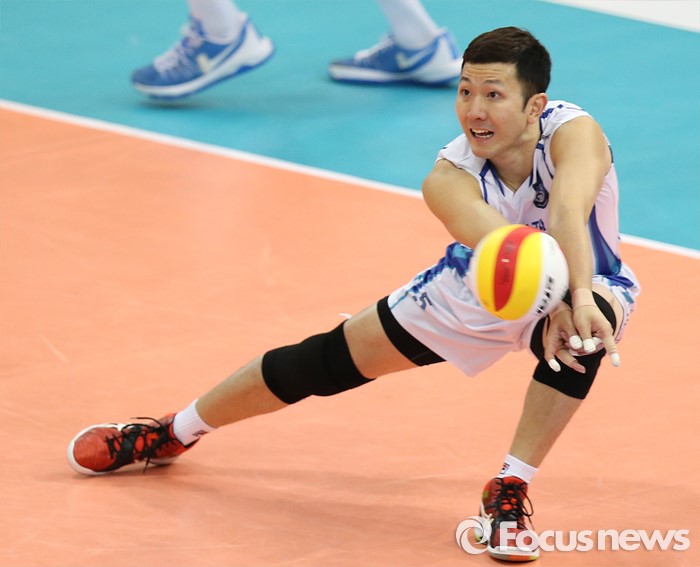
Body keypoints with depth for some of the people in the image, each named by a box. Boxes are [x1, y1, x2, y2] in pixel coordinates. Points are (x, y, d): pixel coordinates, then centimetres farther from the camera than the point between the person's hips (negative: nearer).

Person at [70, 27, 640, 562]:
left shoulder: (572, 132, -34)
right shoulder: (448, 178, -30)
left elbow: (567, 216, -54)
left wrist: (580, 299, -74)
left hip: (584, 287, -2)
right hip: (474, 292, 2)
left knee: (584, 331, -39)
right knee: (324, 362, 2)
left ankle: (510, 491, -22)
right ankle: (175, 432, 28)